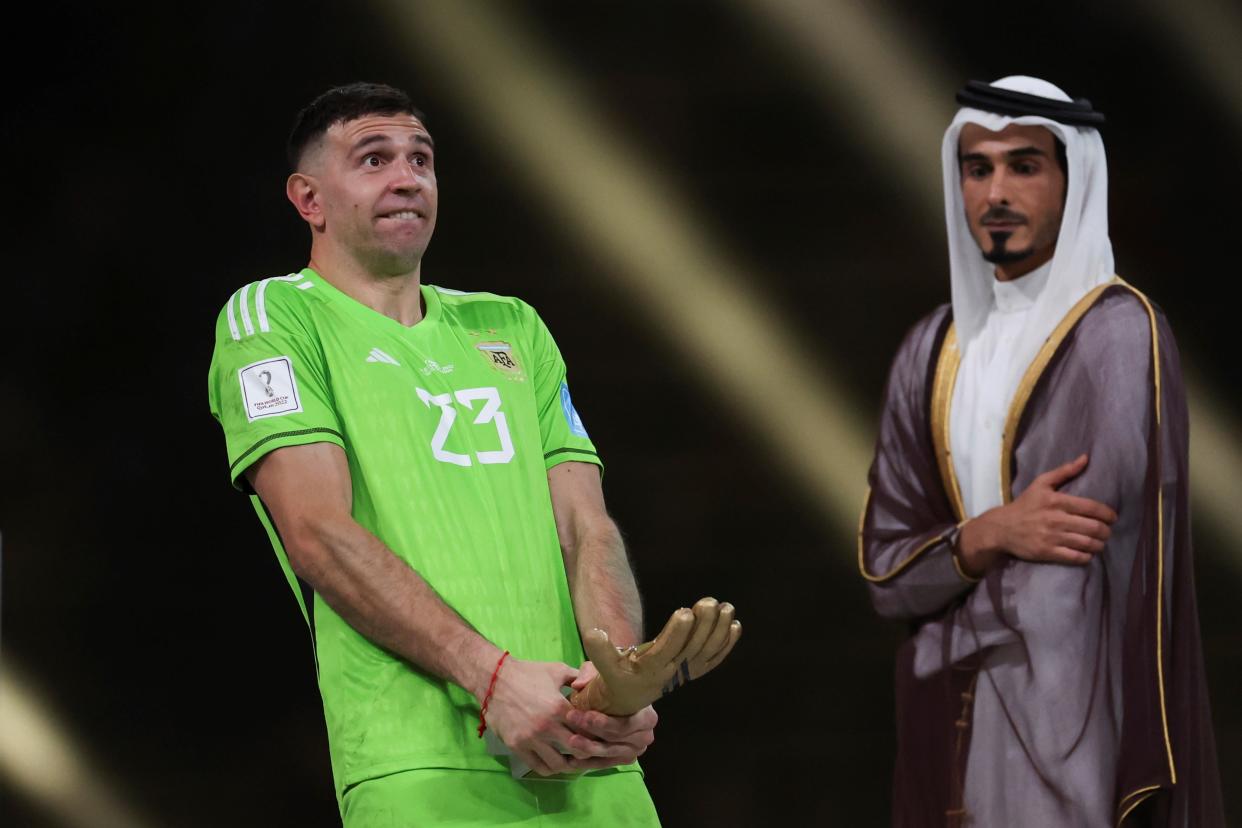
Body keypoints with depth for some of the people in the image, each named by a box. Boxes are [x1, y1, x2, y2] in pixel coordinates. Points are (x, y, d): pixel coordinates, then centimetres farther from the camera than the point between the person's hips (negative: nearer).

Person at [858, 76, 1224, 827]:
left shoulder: (1118, 333, -9)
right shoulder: (933, 354, 10)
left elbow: (1070, 589, -16)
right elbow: (884, 570, 5)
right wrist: (989, 536, -13)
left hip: (1074, 711, -5)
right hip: (952, 727, 6)